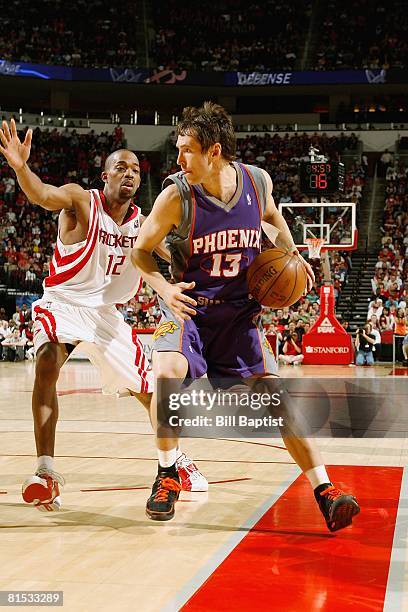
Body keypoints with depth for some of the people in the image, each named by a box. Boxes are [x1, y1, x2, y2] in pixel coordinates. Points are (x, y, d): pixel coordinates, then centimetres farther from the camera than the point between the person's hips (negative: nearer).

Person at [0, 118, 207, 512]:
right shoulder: (81, 202, -16)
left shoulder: (142, 222, -1)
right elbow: (42, 194, -37)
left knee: (145, 387, 11)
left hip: (105, 312, 5)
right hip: (63, 303, -5)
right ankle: (46, 471, -30)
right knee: (47, 364, -33)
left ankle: (175, 457, 36)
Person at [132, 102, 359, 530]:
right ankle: (167, 475, -5)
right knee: (167, 375, -28)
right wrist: (164, 288, -23)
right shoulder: (176, 195, -16)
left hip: (239, 312, 3)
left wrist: (291, 254, 0)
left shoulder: (257, 181, -7)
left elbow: (271, 216, 18)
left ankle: (323, 490, 4)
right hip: (188, 306, -2)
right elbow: (141, 251, -4)